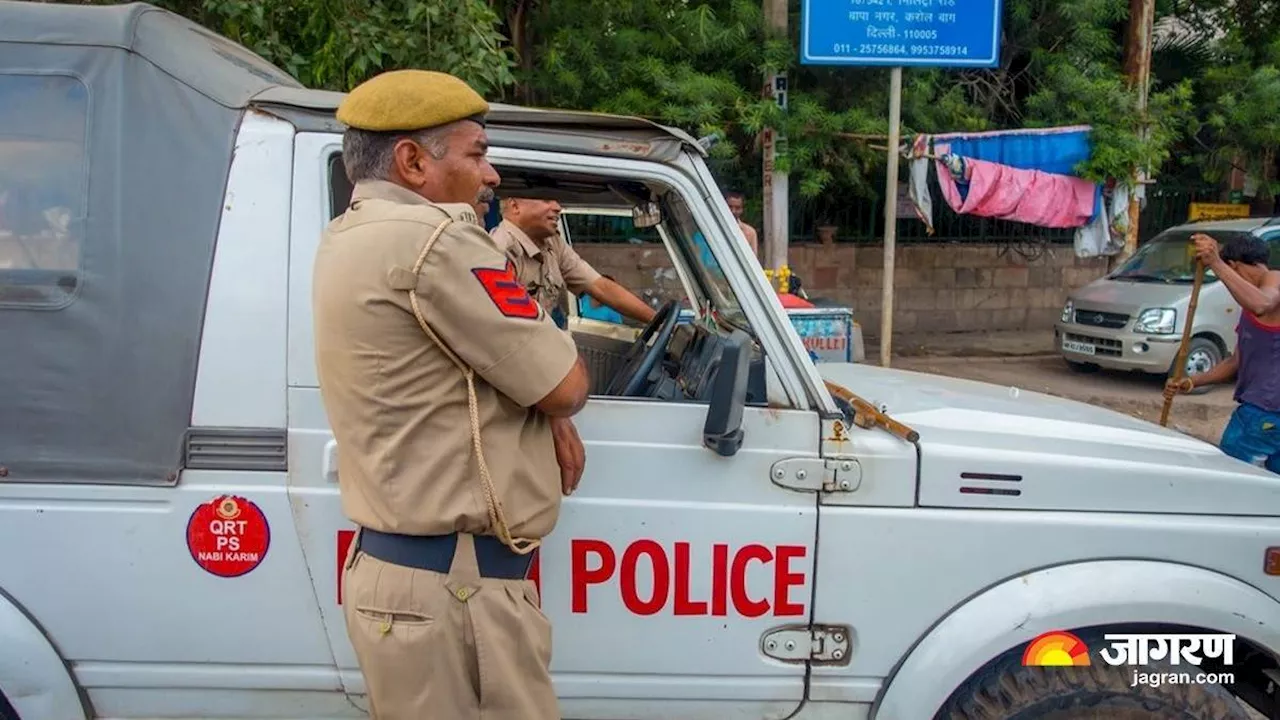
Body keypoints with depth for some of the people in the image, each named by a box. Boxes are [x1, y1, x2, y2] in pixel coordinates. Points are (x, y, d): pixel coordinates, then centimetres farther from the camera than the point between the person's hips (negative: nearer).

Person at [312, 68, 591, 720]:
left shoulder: (348, 239, 12)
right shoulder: (432, 238, -19)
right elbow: (566, 386, -15)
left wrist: (547, 406, 1)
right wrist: (556, 403, 8)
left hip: (389, 566, 10)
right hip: (451, 589, -10)